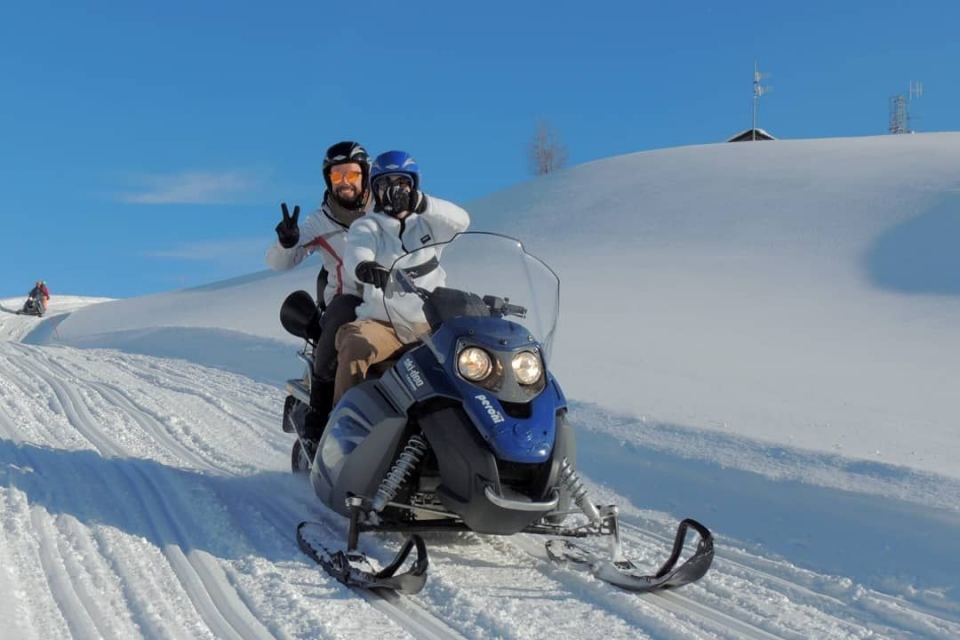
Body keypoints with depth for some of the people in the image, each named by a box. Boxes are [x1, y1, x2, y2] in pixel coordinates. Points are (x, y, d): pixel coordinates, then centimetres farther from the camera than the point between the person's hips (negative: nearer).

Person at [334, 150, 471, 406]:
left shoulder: (428, 223, 16)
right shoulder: (366, 226, 9)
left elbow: (460, 221, -6)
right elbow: (355, 252, -15)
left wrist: (422, 203, -25)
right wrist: (364, 266, -42)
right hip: (382, 324, -2)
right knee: (355, 344, -33)